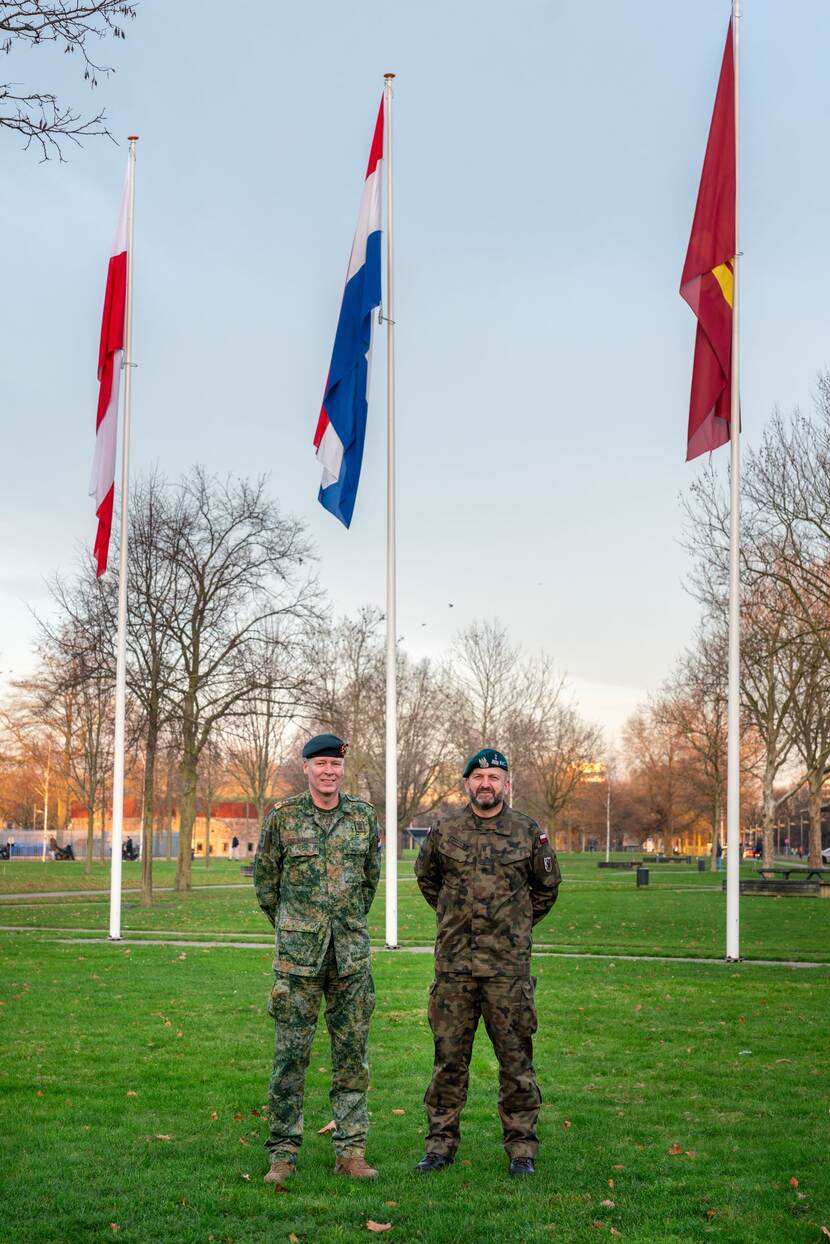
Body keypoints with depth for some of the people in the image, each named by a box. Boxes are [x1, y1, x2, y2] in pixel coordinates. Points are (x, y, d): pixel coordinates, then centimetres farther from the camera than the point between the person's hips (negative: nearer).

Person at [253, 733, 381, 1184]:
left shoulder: (363, 816, 5)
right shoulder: (282, 817, -2)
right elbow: (264, 877, 9)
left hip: (351, 954, 2)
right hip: (298, 955, -2)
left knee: (352, 1053, 5)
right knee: (291, 1053, 0)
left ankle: (350, 1150, 12)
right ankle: (283, 1152, 9)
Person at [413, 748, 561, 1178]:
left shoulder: (529, 832, 2)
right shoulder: (444, 830, 4)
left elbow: (547, 886, 16)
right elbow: (426, 876, 22)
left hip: (509, 964, -1)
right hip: (454, 963, 1)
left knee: (515, 1057, 3)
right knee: (449, 1055, 6)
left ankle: (521, 1147, 13)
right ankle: (441, 1142, 16)